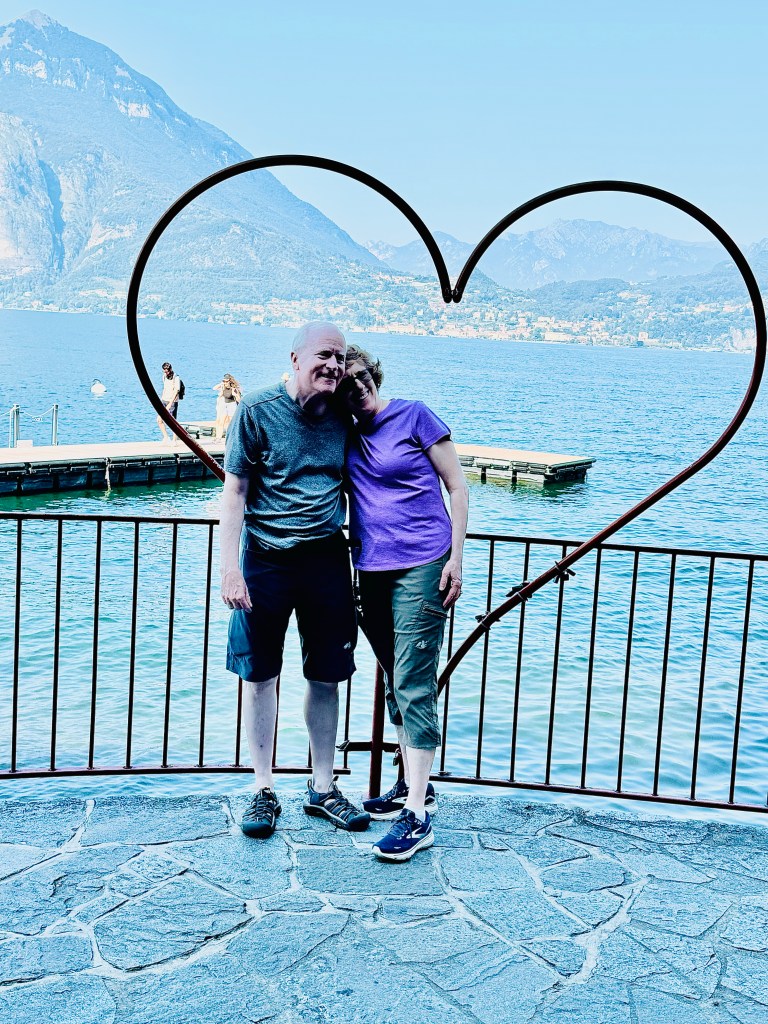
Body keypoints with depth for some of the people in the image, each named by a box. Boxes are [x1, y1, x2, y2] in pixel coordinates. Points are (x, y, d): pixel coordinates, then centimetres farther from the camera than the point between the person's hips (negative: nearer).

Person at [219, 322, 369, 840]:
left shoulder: (343, 417, 4)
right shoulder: (258, 411, -7)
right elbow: (235, 491, -6)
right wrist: (231, 569, -13)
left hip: (327, 559, 3)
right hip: (266, 559, -3)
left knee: (327, 676, 8)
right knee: (260, 676, 5)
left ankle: (322, 788, 23)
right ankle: (264, 790, 20)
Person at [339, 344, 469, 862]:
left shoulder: (414, 416, -4)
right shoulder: (345, 435, 10)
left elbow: (458, 487, -4)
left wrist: (456, 559, -10)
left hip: (422, 566, -6)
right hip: (372, 570, 7)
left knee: (413, 685, -9)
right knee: (395, 683, 14)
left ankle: (418, 815, -7)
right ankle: (414, 786, 28)